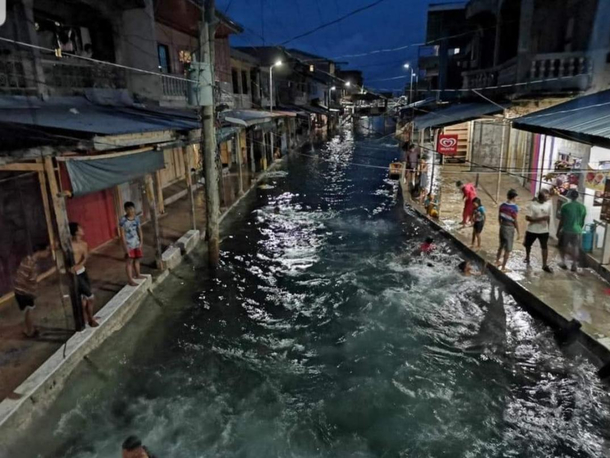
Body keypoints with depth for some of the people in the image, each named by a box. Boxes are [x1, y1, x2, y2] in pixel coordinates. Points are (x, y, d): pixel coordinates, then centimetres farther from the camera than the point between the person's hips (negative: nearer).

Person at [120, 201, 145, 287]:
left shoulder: (137, 218, -1)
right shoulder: (123, 221, -18)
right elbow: (122, 235, -15)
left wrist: (141, 242, 4)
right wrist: (125, 246, -15)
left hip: (137, 243, 6)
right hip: (129, 244, -6)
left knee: (137, 260, 19)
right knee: (129, 262, 2)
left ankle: (137, 275, 36)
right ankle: (130, 279, 11)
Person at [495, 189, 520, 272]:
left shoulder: (502, 205, 0)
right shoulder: (515, 207, -18)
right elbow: (515, 221, -16)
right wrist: (518, 232, -8)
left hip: (502, 227, 7)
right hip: (510, 228, -7)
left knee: (501, 246, 24)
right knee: (508, 249, 3)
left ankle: (497, 262, 37)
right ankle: (503, 267, 7)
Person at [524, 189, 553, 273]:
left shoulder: (549, 204, -5)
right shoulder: (533, 205, -18)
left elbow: (548, 217, 8)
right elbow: (528, 218, -21)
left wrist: (547, 227, 13)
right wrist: (541, 218, -28)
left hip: (544, 230, 2)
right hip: (532, 230, -2)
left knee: (545, 247, -1)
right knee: (528, 245, 17)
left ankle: (545, 265, 8)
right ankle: (527, 257, 46)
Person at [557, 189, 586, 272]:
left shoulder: (565, 206, -11)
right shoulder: (583, 207, 1)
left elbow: (562, 220, -9)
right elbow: (583, 222, 8)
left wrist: (558, 231, 0)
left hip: (566, 230, -3)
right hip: (577, 231, 3)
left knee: (563, 246, 16)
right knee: (575, 248, 13)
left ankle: (563, 262, 16)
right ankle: (574, 265, 13)